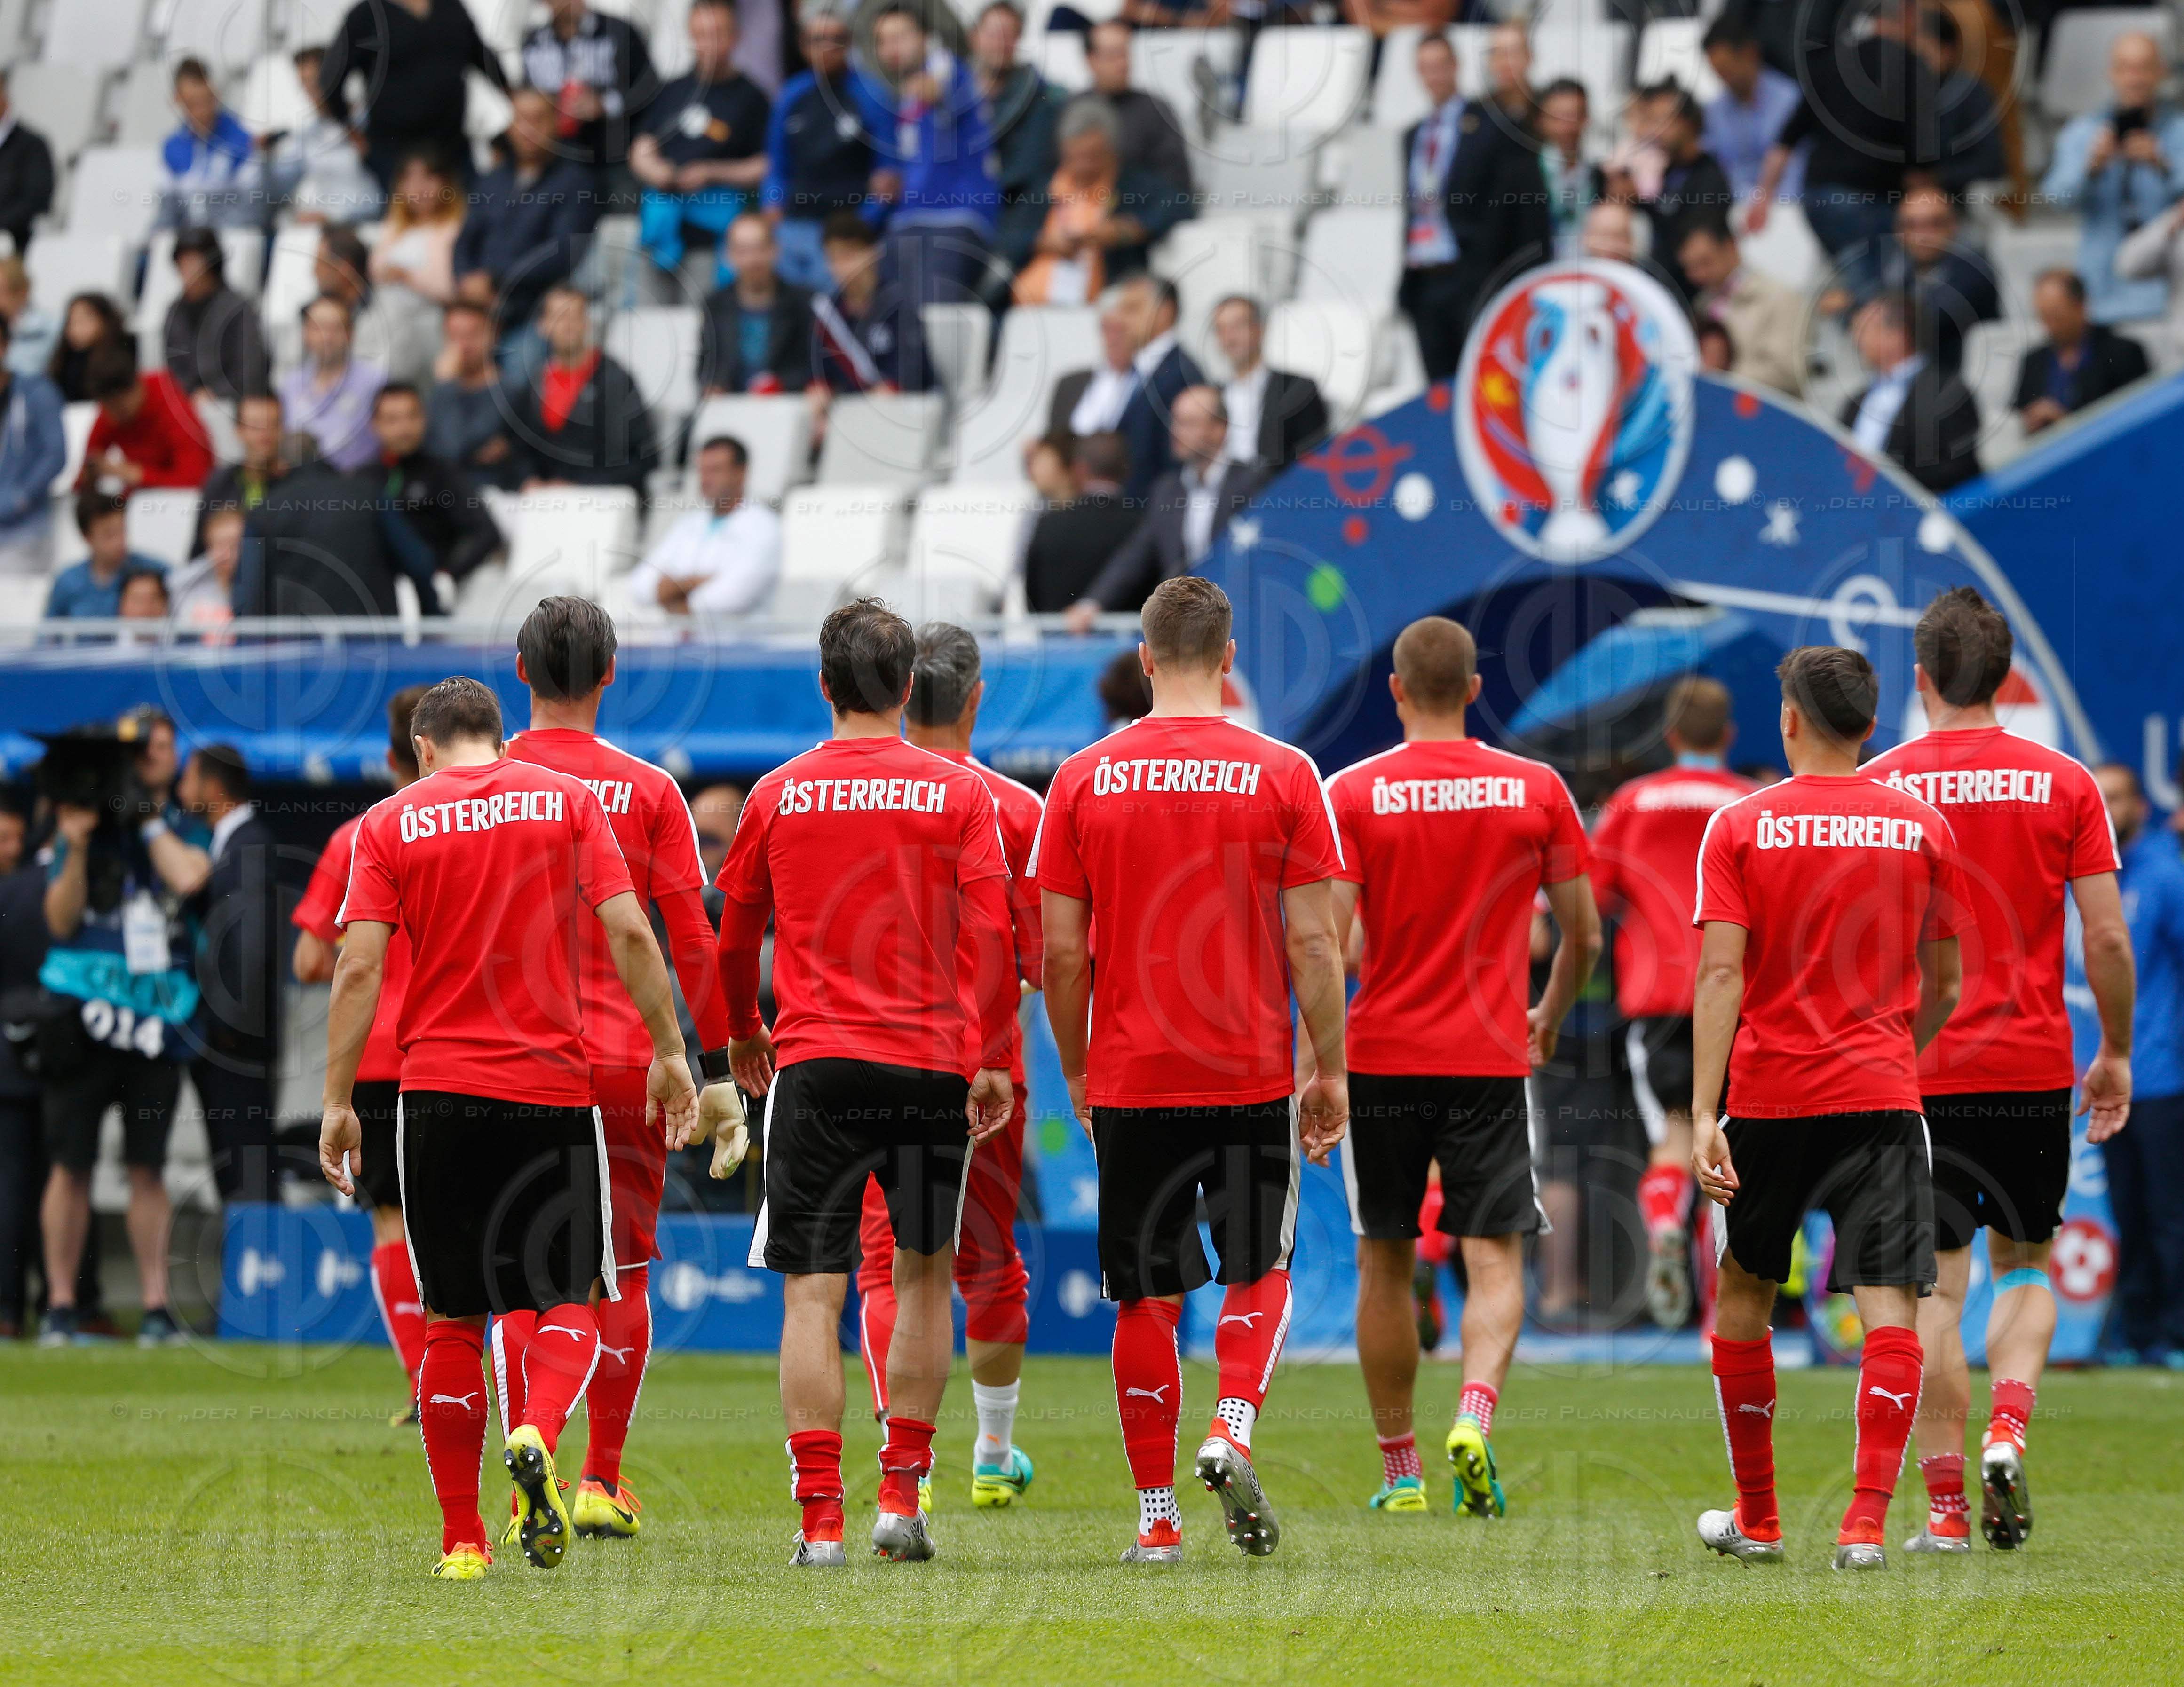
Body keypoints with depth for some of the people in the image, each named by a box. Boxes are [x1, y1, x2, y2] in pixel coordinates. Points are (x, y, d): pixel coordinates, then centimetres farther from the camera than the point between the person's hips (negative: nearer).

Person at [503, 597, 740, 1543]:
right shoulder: (647, 790, 0)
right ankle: (601, 1483, 10)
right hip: (628, 1057, 0)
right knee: (621, 1271, 10)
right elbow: (693, 939, -1)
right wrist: (715, 1066, 5)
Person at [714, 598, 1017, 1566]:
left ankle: (820, 1516, -10)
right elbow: (991, 933, -4)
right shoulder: (958, 794, 1)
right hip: (931, 1063, 0)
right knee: (923, 1275, 16)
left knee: (813, 1294, -2)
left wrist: (741, 1033, 29)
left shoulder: (779, 796, 5)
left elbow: (734, 934, 13)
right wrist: (994, 1060, 2)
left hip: (814, 1064, 0)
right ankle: (902, 1496, 11)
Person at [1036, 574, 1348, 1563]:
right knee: (1259, 1271, 13)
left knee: (1146, 1297, 8)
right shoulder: (1283, 776, -4)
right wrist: (1329, 1070, 5)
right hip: (1253, 1073, -1)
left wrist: (1077, 1072, 12)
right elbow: (1313, 943, -4)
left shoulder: (1084, 780, 0)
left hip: (1128, 1076, 1)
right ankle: (1232, 1430, -11)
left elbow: (1061, 950, 1)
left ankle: (1155, 1516, 9)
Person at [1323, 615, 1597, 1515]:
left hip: (1382, 1057, 0)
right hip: (1492, 1060, 0)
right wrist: (1549, 1017, 25)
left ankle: (1399, 1468, 16)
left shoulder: (1354, 793, -4)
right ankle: (1475, 1416, -26)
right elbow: (1583, 935, 7)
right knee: (1494, 1259, 0)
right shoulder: (1536, 789, 1)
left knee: (1386, 1264, 11)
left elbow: (1327, 939, -11)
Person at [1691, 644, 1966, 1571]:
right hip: (1880, 1095, 0)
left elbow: (1720, 975, -10)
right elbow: (1944, 989, 10)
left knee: (1743, 1291, 17)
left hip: (1767, 1099, 0)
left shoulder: (1740, 826, -2)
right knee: (1889, 1304, -4)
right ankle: (1867, 1520, -17)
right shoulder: (1923, 826, 4)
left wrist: (1703, 1113, -14)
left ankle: (1756, 1520, 24)